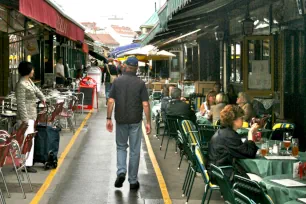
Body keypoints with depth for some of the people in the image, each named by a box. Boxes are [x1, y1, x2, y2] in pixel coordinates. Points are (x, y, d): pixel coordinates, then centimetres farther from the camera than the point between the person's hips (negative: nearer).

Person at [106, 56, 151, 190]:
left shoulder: (117, 81, -1)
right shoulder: (140, 83, -5)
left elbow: (111, 101, -4)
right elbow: (145, 104, -9)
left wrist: (109, 118, 2)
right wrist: (148, 122, -4)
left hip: (120, 120, 1)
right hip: (135, 121, -1)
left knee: (121, 146, 18)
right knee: (134, 150, 7)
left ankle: (121, 172, -4)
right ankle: (133, 181, 12)